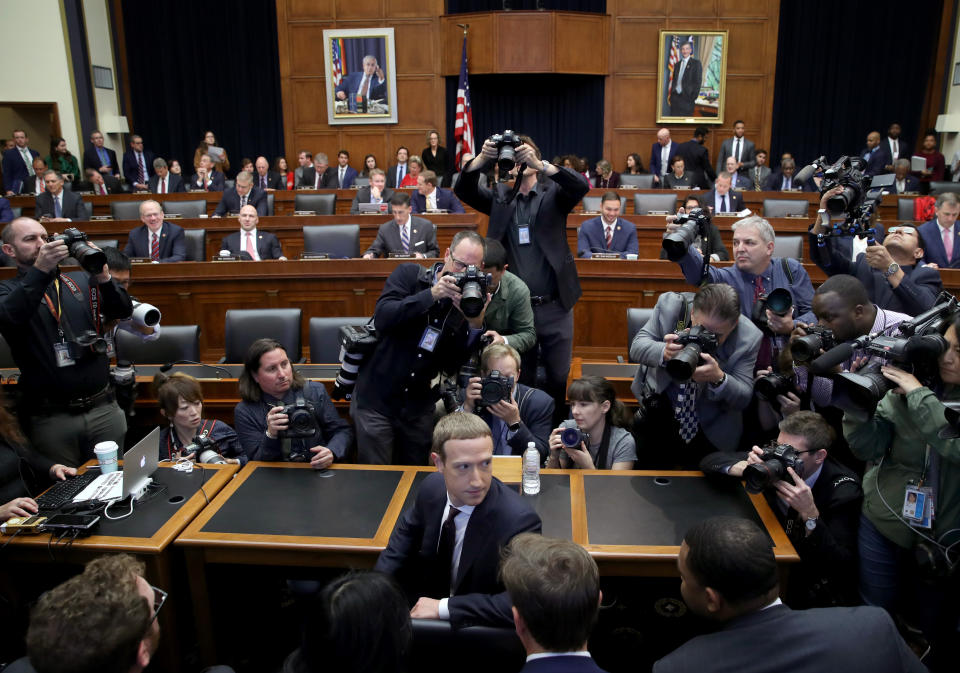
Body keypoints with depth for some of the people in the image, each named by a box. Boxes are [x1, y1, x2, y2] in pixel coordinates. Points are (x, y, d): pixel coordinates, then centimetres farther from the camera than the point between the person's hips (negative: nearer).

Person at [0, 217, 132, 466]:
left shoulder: (81, 281, 10)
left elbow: (123, 311, -3)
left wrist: (103, 278, -21)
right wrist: (40, 269, -28)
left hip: (104, 409, 2)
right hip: (51, 418, -2)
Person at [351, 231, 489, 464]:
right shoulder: (409, 275, -4)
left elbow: (454, 364, -6)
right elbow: (382, 319, -20)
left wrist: (476, 325, -21)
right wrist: (432, 294, -23)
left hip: (420, 407, 3)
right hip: (377, 399, -2)